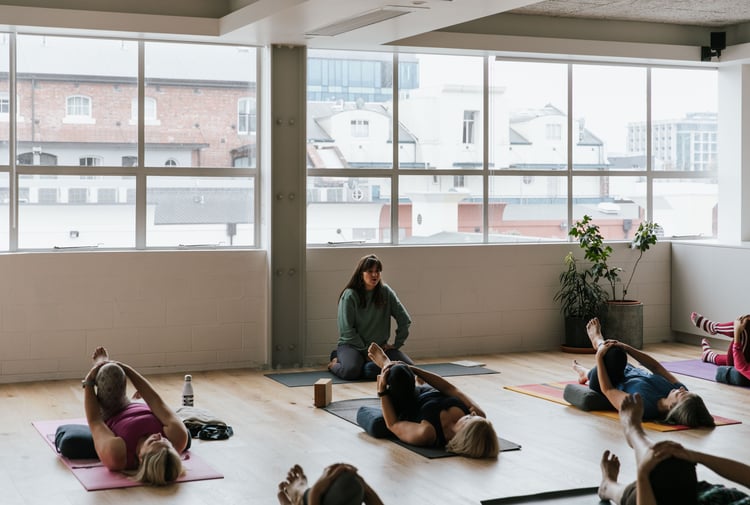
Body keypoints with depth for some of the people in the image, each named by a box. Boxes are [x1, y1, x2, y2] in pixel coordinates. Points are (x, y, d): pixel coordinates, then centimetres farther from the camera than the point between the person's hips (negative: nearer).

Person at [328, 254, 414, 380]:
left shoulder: (386, 292, 0)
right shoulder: (350, 295, -10)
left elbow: (405, 320, 5)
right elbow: (347, 330, -12)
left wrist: (396, 344, 1)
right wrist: (366, 352, -13)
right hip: (352, 345, -4)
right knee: (351, 371, -36)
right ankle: (335, 363, 2)